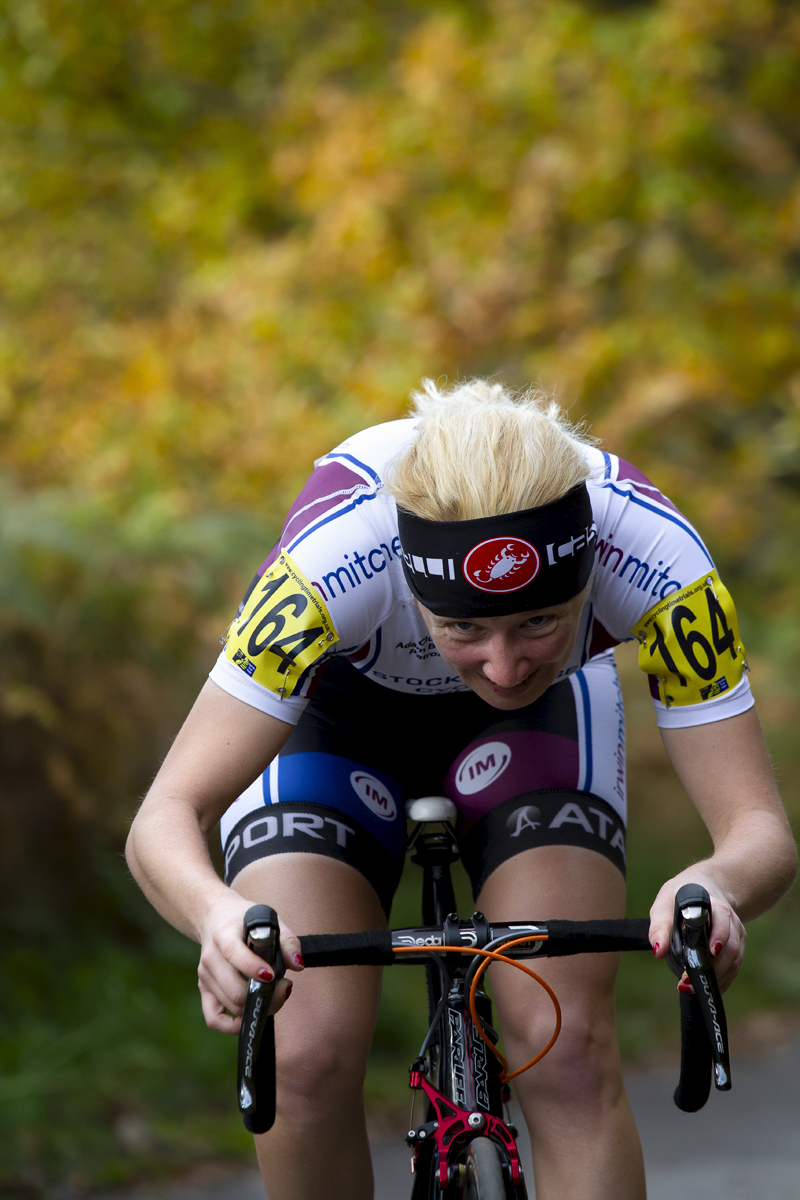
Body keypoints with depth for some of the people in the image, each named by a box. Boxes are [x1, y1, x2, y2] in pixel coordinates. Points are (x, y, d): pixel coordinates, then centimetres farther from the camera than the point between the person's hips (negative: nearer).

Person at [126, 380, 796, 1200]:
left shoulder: (651, 555, -38)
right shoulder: (334, 558, -42)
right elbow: (164, 820, -42)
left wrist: (715, 886, -59)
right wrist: (218, 913, -65)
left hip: (543, 717, 1)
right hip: (333, 710, -1)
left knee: (569, 1053, -19)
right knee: (308, 1056, -20)